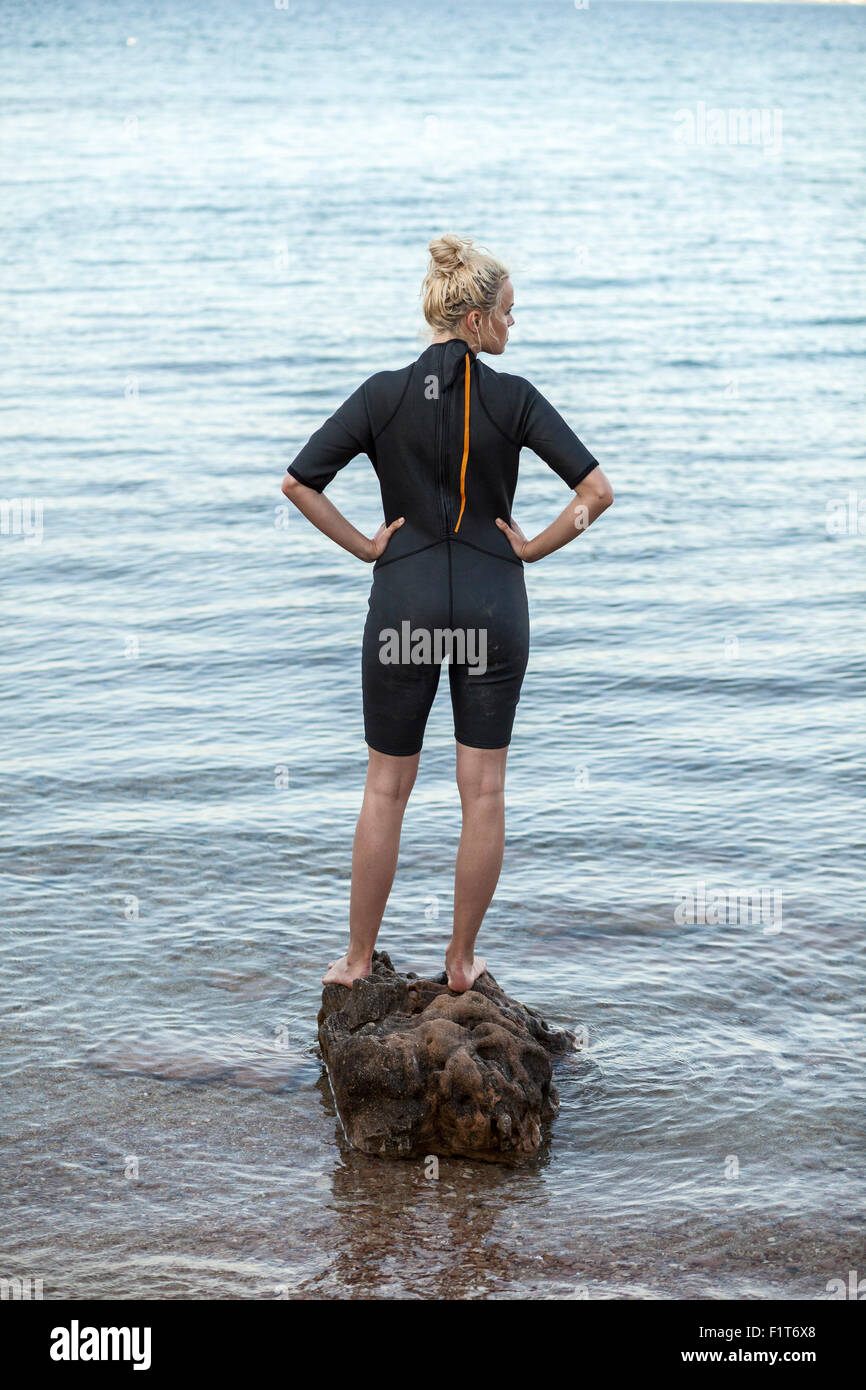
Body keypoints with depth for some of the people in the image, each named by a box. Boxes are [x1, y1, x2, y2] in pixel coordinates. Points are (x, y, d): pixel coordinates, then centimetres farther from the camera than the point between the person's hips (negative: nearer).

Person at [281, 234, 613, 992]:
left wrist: (362, 545, 1)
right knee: (484, 790, 8)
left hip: (405, 601, 1)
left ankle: (360, 960, 18)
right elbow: (596, 488, -11)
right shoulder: (513, 397, -6)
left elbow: (298, 482, -6)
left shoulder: (384, 394, -3)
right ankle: (462, 962, 15)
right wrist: (532, 548, -1)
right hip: (493, 605, -1)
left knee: (387, 787, 12)